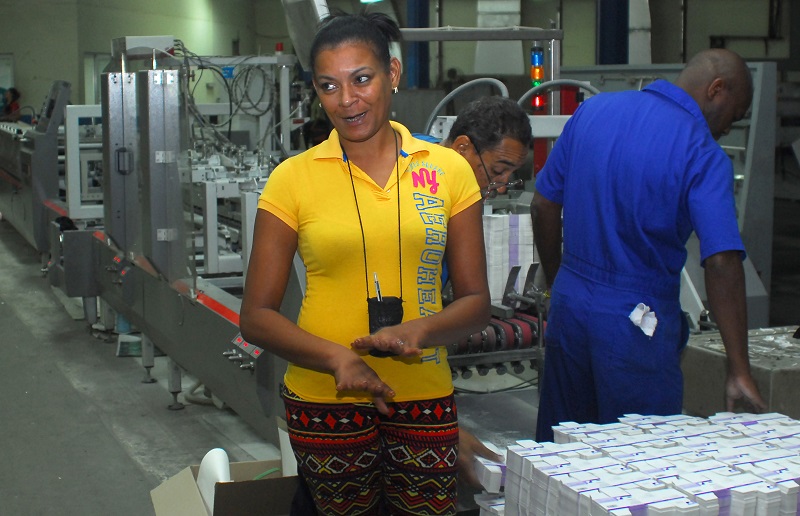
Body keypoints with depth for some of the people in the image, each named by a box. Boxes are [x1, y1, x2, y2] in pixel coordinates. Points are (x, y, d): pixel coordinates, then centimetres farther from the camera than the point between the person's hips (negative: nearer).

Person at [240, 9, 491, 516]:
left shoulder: (447, 170, 3)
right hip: (324, 402, -1)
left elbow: (476, 303, 6)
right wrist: (338, 358, -17)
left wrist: (419, 330, -14)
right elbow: (257, 316, -1)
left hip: (424, 397, 1)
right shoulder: (293, 179, -1)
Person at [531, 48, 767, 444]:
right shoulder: (703, 156, -14)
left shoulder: (592, 111, 3)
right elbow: (722, 264, -22)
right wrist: (739, 371, -19)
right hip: (638, 321, -6)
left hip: (569, 304, 6)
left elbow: (543, 206, 8)